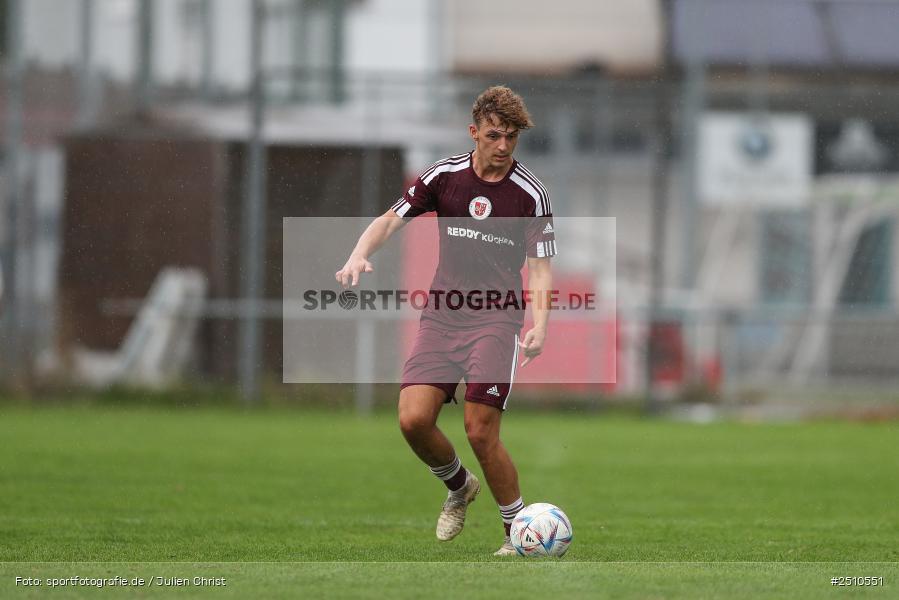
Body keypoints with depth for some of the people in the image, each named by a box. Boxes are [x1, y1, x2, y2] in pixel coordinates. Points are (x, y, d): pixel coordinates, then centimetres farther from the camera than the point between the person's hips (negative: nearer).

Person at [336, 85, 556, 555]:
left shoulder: (530, 193, -3)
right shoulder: (444, 176, 4)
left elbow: (540, 268, -3)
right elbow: (390, 220, 7)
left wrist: (539, 326, -19)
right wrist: (359, 255, -13)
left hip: (496, 320, -3)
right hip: (441, 317, 3)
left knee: (480, 431, -13)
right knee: (413, 418, -12)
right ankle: (458, 487, 19)